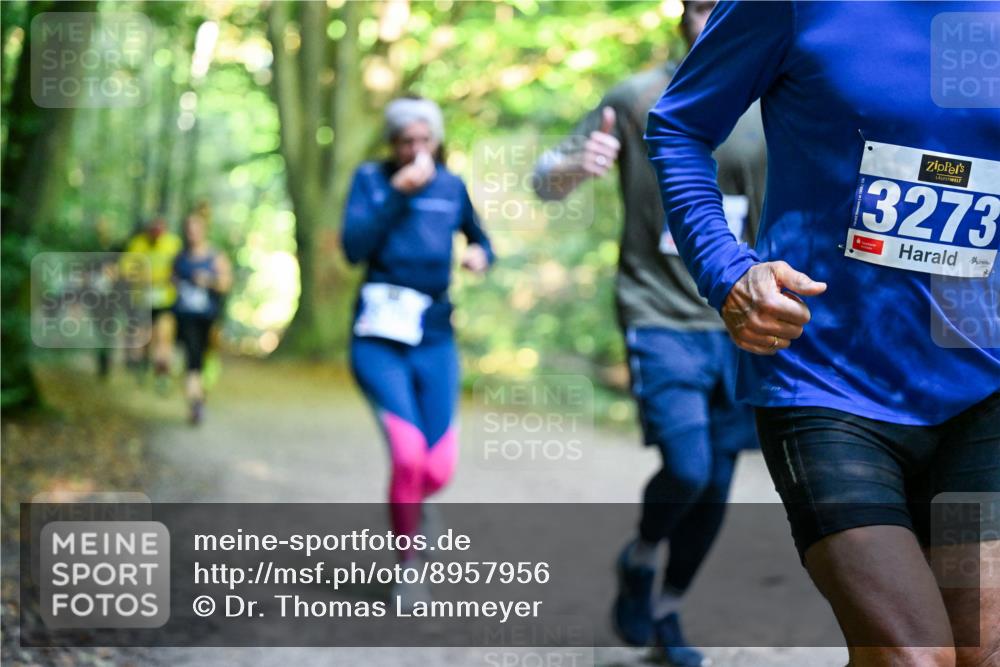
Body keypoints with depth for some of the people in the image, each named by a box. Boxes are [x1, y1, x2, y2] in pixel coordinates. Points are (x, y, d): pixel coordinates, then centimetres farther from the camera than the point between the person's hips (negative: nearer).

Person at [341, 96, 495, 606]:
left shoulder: (452, 187, 8)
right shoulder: (371, 179, 1)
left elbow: (480, 240, 22)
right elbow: (354, 247, -12)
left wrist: (481, 254, -1)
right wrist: (398, 193, -17)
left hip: (435, 340, 3)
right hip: (379, 338, -3)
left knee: (439, 468, -4)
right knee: (409, 453, -19)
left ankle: (409, 502, 33)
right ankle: (407, 567, 1)